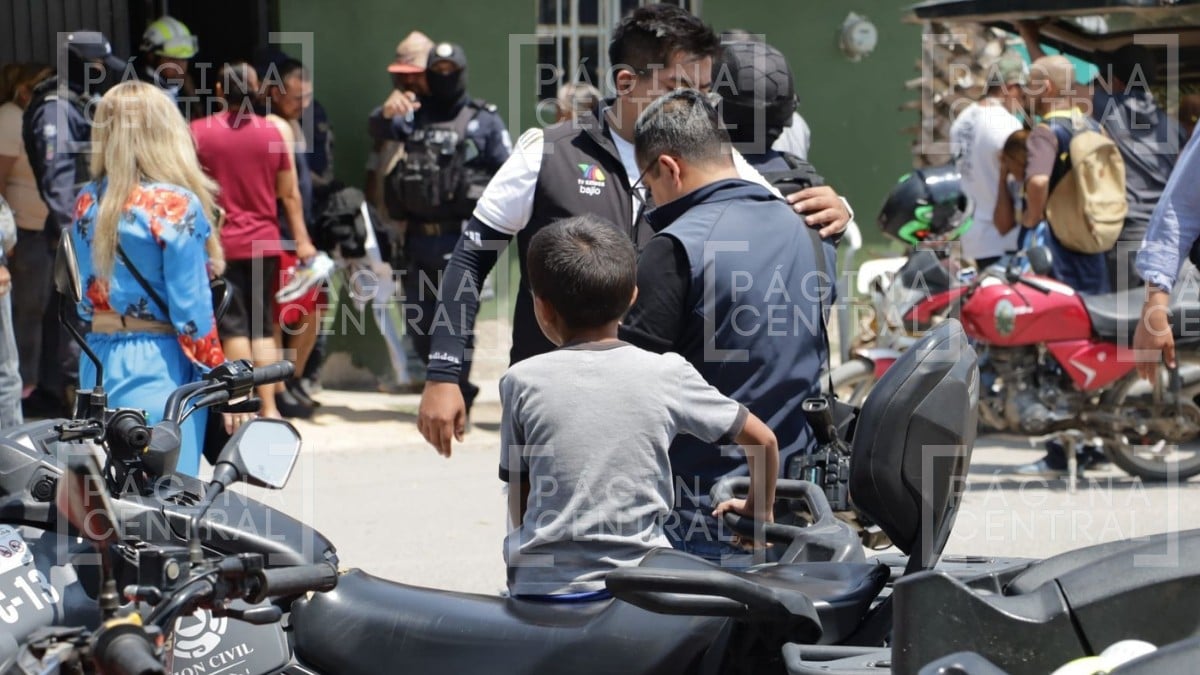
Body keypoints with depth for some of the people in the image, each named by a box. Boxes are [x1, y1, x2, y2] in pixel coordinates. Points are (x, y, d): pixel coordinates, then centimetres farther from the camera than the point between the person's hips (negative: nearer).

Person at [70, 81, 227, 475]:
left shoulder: (87, 202, 7)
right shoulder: (176, 205, -11)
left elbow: (83, 295, 11)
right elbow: (190, 308, -11)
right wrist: (221, 379, -5)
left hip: (98, 363, 6)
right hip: (160, 364, -6)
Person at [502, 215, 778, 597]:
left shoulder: (522, 382, 0)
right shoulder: (667, 374, 1)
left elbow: (519, 503, 7)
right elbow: (762, 439, 8)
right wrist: (759, 510, 25)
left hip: (540, 586, 0)